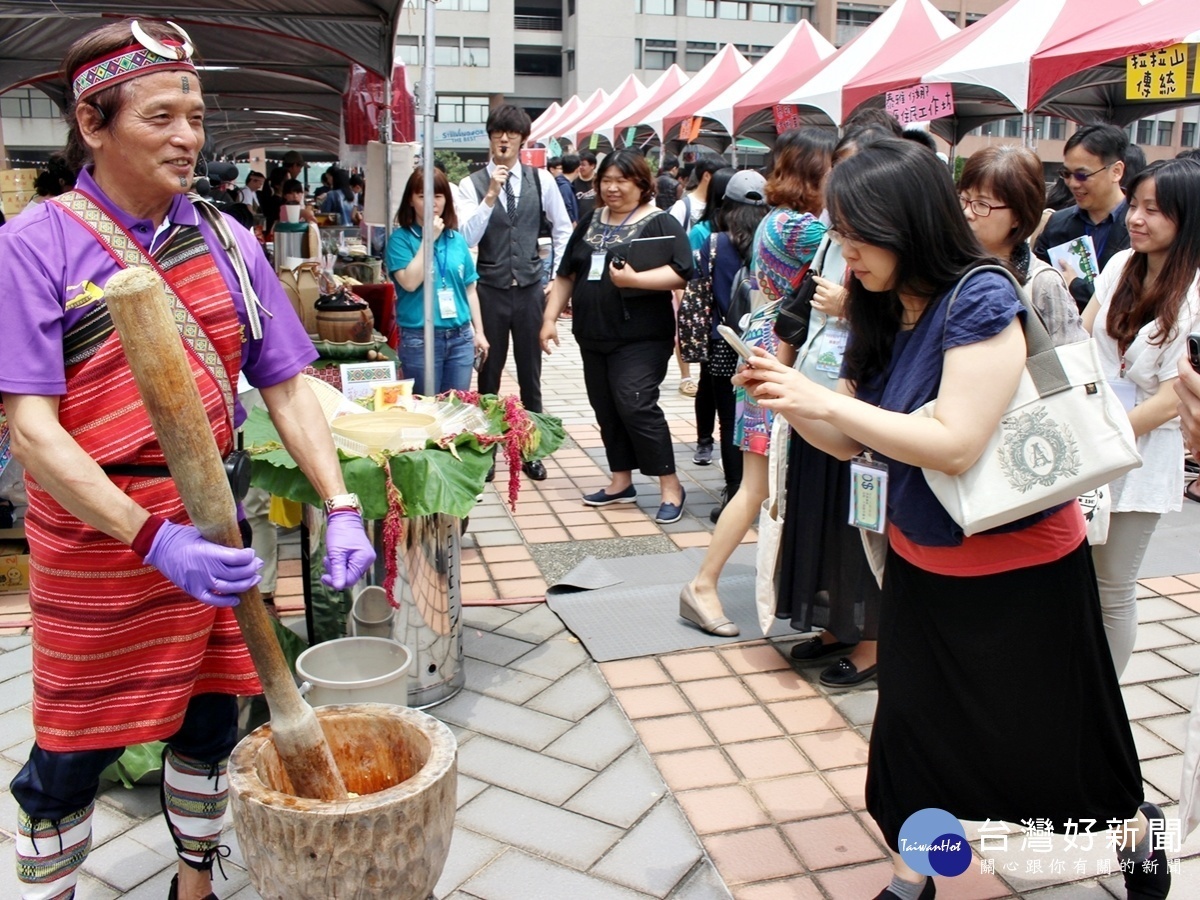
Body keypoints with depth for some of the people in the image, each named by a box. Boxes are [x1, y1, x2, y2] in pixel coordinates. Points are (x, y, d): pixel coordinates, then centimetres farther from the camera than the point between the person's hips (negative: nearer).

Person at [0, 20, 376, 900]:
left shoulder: (225, 241, 3)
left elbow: (287, 386, 3)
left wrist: (341, 510, -8)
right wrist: (154, 539, -29)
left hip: (210, 524, 5)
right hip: (95, 530, -4)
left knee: (210, 718, 17)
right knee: (72, 753, 7)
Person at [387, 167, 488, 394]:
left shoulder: (457, 239, 8)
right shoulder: (400, 238, -4)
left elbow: (469, 289, 13)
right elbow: (410, 282, -17)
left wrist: (479, 331, 9)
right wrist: (428, 239, -14)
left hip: (461, 337, 4)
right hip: (420, 339, -4)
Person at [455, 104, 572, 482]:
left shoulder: (541, 180, 2)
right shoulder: (472, 185, -3)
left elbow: (563, 230, 11)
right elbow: (466, 238, -14)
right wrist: (491, 196, -21)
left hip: (531, 289, 1)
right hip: (490, 291, -1)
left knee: (531, 374, 9)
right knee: (489, 373, 8)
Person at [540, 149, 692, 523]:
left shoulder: (659, 223, -5)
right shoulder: (590, 222, 14)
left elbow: (680, 273, -17)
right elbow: (566, 274, 18)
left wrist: (634, 279, -28)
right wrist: (550, 318, 11)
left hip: (641, 338, -7)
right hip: (593, 336, 7)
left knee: (636, 405, -14)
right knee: (606, 409, 10)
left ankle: (670, 486, -3)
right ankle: (621, 481, 23)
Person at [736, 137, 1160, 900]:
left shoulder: (980, 301, -25)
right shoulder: (882, 315, -4)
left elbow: (956, 443, -32)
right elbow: (849, 441, 2)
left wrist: (821, 398, -32)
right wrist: (785, 396, -16)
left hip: (1020, 565, -6)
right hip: (922, 559, 6)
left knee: (1051, 731, 15)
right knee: (911, 723, 12)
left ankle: (1136, 828, 46)